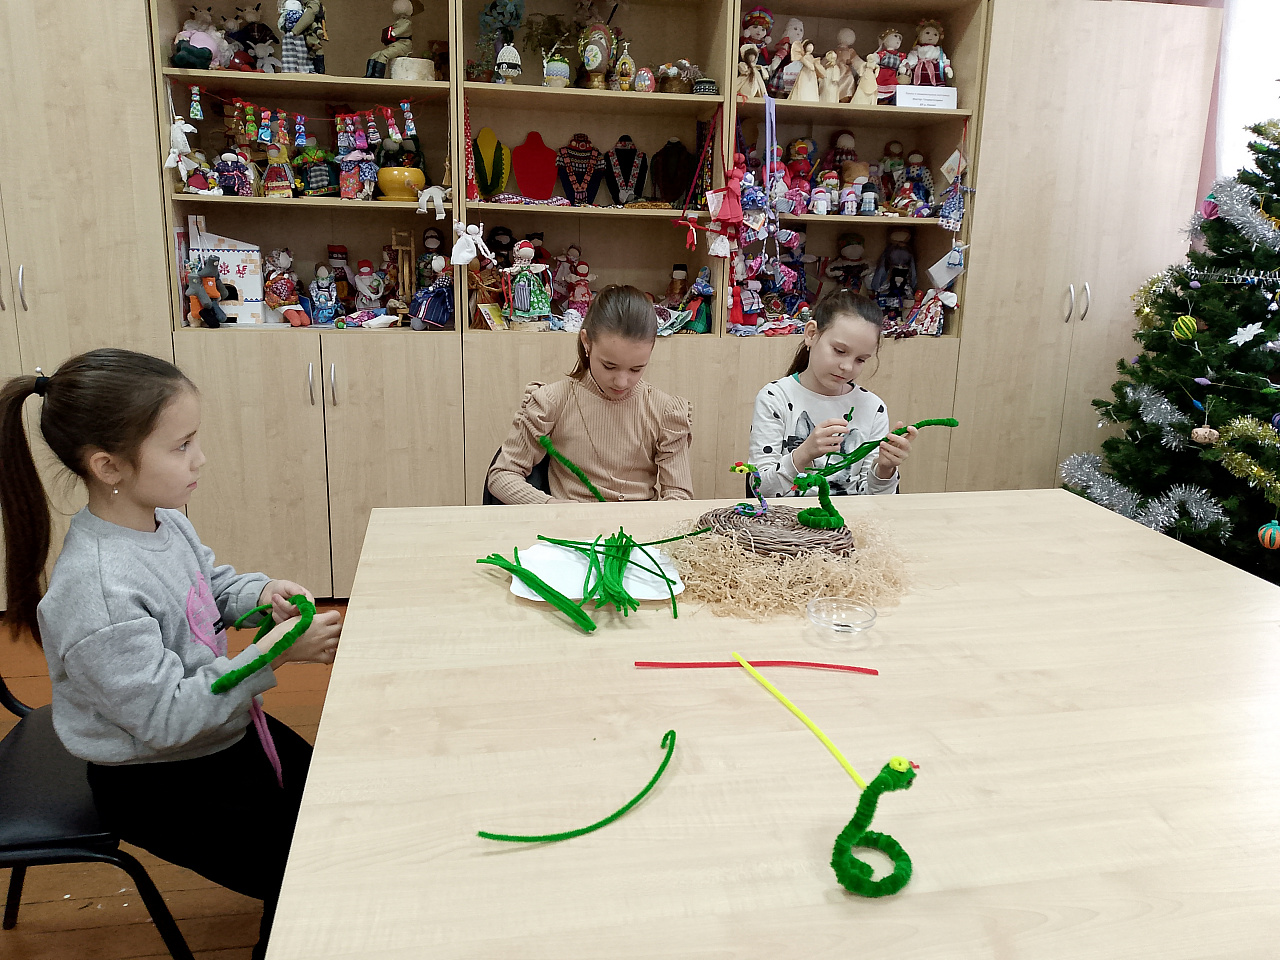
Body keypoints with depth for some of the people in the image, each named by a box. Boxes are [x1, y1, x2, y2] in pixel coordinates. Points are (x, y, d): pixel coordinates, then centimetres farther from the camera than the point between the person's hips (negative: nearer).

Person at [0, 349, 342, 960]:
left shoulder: (165, 520, -7)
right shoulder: (95, 589, -34)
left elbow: (210, 585, 14)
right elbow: (166, 718, -30)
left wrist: (259, 594, -7)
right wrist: (272, 654, -32)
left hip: (224, 729, 9)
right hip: (161, 788, -8)